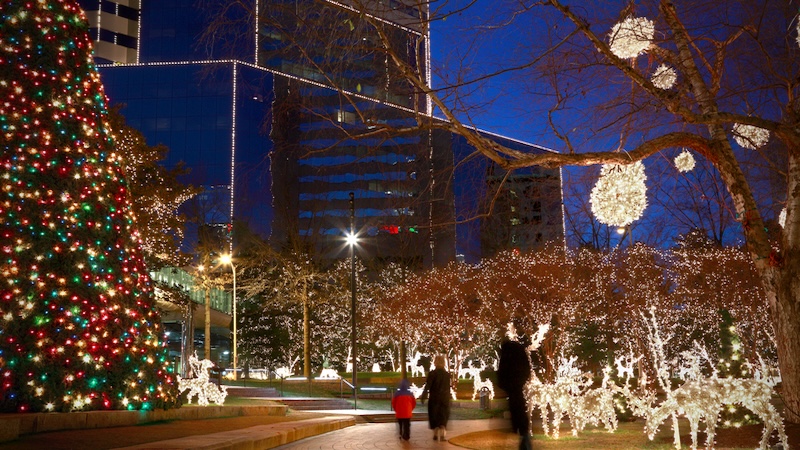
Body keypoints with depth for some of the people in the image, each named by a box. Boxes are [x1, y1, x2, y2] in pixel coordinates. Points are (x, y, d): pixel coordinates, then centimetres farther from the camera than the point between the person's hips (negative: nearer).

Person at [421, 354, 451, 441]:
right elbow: (448, 387, 7)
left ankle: (436, 434, 16)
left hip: (434, 398, -2)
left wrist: (423, 397, -5)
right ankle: (443, 434, -7)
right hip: (445, 398, 3)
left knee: (434, 416, 11)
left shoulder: (432, 373, -10)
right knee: (443, 417, 8)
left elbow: (427, 386, -12)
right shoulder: (447, 374, 1)